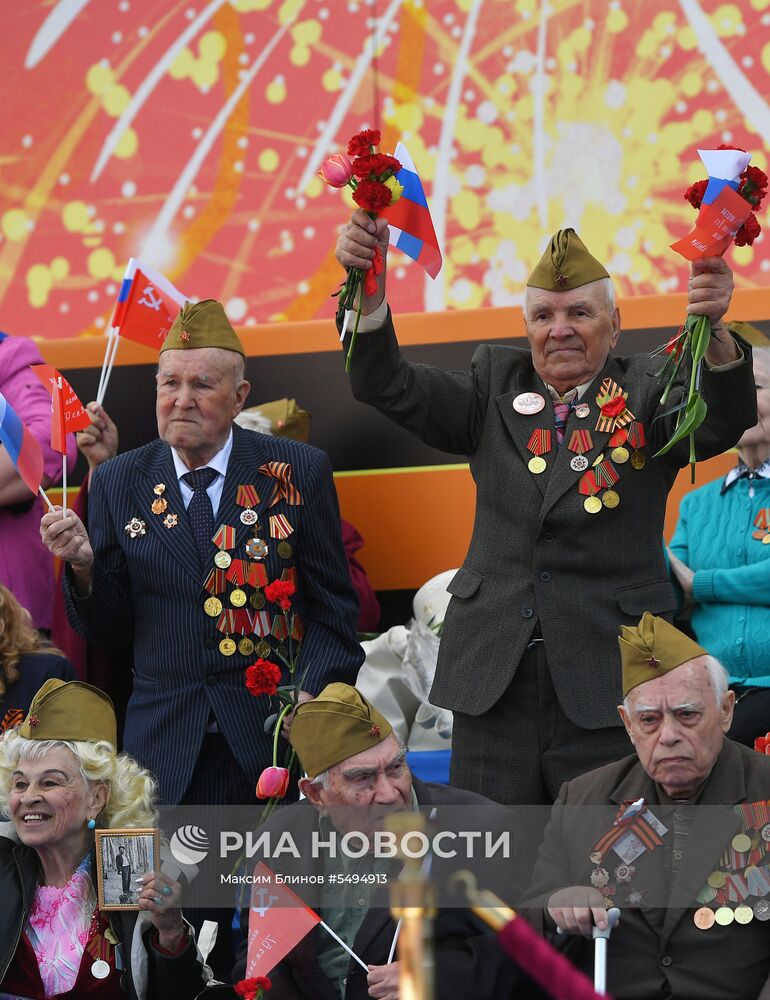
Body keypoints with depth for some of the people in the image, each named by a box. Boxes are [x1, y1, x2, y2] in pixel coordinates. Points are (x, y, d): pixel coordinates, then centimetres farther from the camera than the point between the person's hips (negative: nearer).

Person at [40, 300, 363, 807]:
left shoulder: (298, 472, 1)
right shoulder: (118, 483, 6)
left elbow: (333, 607, 3)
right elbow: (107, 629, 6)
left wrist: (312, 694, -11)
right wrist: (84, 565, -13)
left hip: (274, 729, -1)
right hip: (164, 742, 1)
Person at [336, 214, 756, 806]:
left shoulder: (648, 392, 1)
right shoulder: (496, 386, 11)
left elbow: (723, 422, -18)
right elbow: (388, 388, 1)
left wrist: (713, 331, -39)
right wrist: (369, 288, -18)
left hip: (609, 678, -3)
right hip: (494, 679, 3)